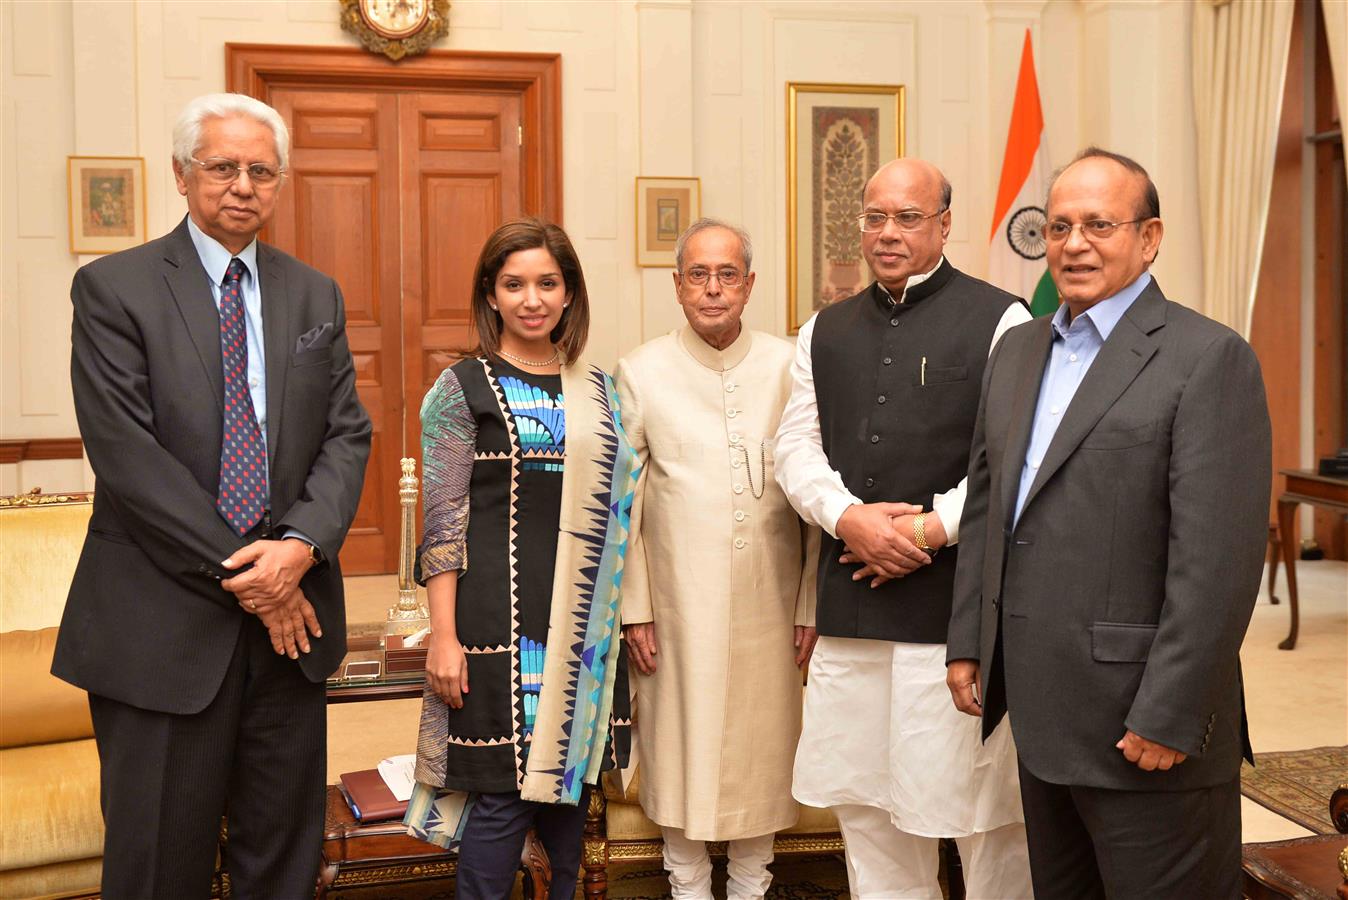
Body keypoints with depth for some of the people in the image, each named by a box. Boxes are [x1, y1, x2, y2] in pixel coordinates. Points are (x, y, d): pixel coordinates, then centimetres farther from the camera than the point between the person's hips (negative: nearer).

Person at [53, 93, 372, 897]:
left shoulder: (316, 296, 12)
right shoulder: (114, 288, -3)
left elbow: (347, 434, 6)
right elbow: (127, 453, -12)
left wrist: (300, 546, -12)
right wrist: (240, 574, -14)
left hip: (291, 612, 4)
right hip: (164, 620, -4)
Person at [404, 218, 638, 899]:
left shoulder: (597, 391, 12)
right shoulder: (463, 387, -3)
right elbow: (441, 520, -6)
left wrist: (630, 614, 11)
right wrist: (443, 634, -12)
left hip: (583, 623, 5)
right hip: (499, 617, -5)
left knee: (571, 776, 12)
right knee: (504, 788, -3)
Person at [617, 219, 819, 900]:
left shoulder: (789, 367, 0)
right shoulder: (641, 372, 0)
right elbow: (623, 502, 1)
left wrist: (813, 606, 0)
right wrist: (634, 608, -2)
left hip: (768, 601, 1)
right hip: (678, 602, 0)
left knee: (762, 743, 11)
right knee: (681, 744, 8)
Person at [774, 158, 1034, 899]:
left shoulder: (1000, 322, -2)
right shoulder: (825, 332, 15)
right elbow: (797, 444, 9)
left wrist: (932, 529, -14)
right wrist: (849, 516, -9)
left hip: (960, 600, -5)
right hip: (851, 601, 5)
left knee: (982, 806, 3)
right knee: (864, 800, 13)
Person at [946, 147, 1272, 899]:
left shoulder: (1209, 357, -11)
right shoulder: (1018, 350, 12)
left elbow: (1216, 556, -17)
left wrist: (1168, 716, -19)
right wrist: (968, 642, 11)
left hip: (1143, 722, -7)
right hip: (1041, 716, 7)